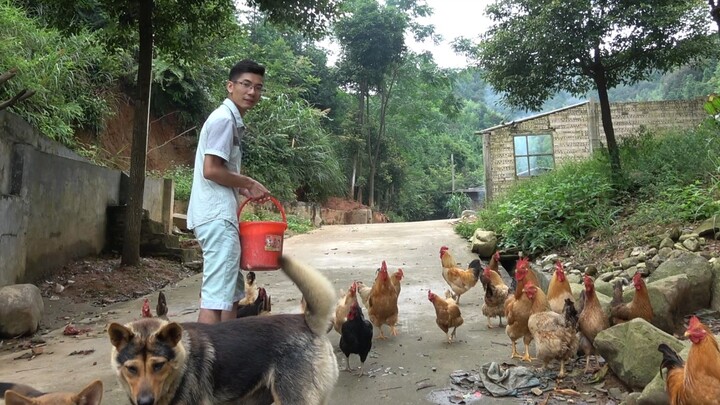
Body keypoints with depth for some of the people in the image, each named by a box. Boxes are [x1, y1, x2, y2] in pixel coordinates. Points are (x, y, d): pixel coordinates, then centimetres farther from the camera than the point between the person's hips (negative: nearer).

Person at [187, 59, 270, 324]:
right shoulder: (224, 118, -10)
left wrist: (244, 190, 8)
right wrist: (249, 183, -7)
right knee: (217, 295, -11)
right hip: (217, 217, -11)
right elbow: (211, 170, -19)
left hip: (220, 216, 11)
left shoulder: (232, 120, 20)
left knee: (232, 291, 17)